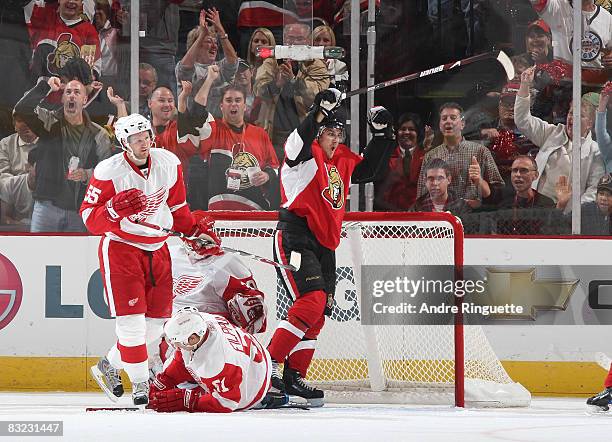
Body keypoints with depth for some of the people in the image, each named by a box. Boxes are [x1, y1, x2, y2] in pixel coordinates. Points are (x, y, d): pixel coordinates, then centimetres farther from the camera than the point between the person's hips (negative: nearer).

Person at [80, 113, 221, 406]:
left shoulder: (169, 163, -1)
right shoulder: (109, 172, -15)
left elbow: (177, 206, 15)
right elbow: (90, 220, -15)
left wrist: (196, 231, 11)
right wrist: (116, 209, -32)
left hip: (157, 249, 6)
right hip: (120, 248, -6)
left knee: (155, 322, 8)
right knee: (132, 320, -12)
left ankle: (109, 366, 26)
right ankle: (140, 383, 1)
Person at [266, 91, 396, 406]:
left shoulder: (342, 160, 17)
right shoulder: (305, 155, -7)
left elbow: (369, 169, 30)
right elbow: (300, 141, -30)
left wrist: (382, 134, 19)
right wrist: (321, 111, -39)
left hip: (324, 245, 9)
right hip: (294, 238, -9)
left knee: (318, 314, 8)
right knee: (312, 301, -22)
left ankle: (294, 376, 15)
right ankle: (269, 363, -20)